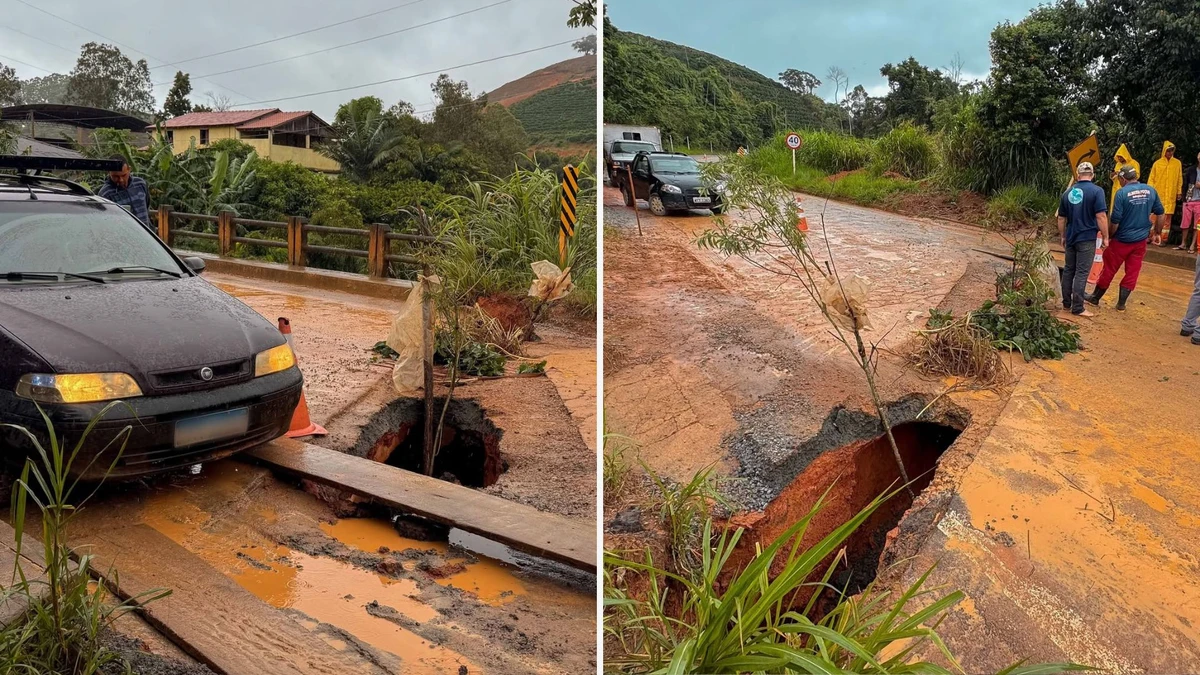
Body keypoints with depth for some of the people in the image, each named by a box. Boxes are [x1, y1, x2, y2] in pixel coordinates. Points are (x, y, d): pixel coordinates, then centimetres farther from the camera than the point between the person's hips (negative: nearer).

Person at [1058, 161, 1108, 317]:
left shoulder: (1068, 192, 6)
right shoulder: (1097, 191, -11)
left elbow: (1061, 218, 13)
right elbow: (1101, 216, -16)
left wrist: (1062, 236, 24)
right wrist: (1105, 236, -6)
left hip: (1071, 238, 5)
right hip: (1087, 238, -5)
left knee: (1068, 270, 14)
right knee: (1081, 273, -3)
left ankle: (1066, 303, 21)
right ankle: (1078, 308, -1)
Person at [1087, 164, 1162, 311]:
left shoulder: (1122, 193, -16)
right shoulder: (1150, 190, 0)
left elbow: (1115, 220, -17)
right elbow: (1159, 213, 9)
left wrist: (1108, 236, -3)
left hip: (1122, 240, -4)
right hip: (1141, 240, 4)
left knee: (1109, 270, 9)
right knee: (1132, 272, 10)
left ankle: (1095, 297, 22)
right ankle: (1121, 303, 14)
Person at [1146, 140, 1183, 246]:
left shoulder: (1177, 163, 8)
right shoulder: (1157, 163, 5)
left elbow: (1180, 179, 10)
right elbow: (1151, 179, 4)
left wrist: (1179, 192, 6)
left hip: (1170, 196, 1)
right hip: (1157, 194, -1)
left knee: (1166, 217, -1)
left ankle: (1163, 239, 1)